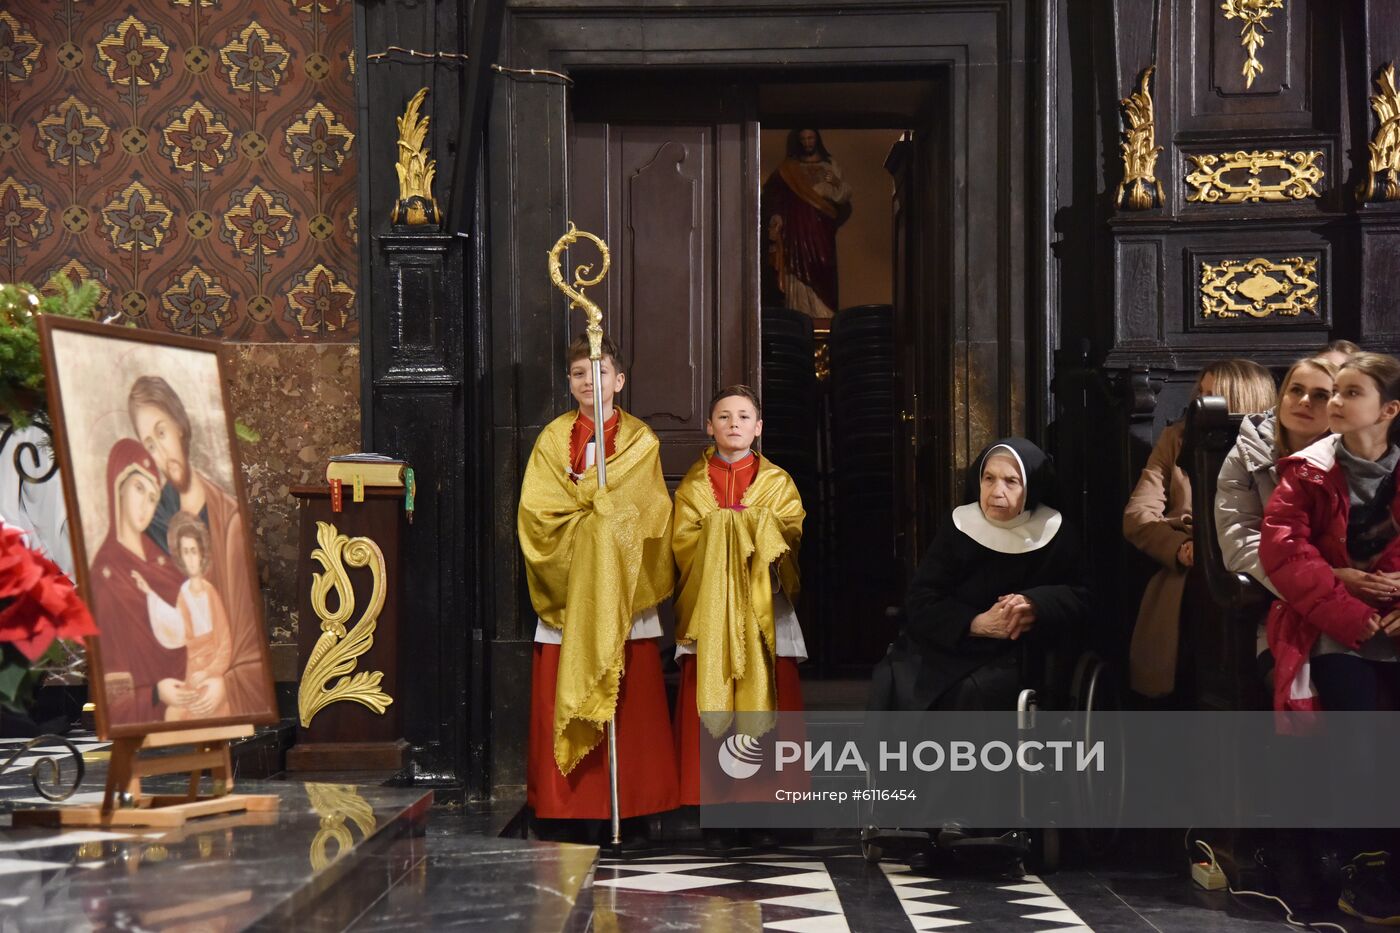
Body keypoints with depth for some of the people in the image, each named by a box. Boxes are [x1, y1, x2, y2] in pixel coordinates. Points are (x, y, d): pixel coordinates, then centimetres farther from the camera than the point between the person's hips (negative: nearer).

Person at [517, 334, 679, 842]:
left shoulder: (641, 440, 8)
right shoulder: (553, 438, 9)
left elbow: (645, 512, -2)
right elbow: (538, 509, -3)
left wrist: (580, 495, -8)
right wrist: (604, 514, -10)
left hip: (623, 587, 0)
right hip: (566, 588, 0)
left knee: (628, 703, -3)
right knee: (559, 700, -4)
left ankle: (626, 812, 2)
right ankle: (562, 812, -1)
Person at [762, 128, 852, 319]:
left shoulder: (829, 164, 16)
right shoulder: (789, 168, 13)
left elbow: (845, 195, 13)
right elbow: (773, 194, 4)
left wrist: (837, 183, -8)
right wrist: (775, 216, -11)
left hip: (821, 228, 1)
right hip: (797, 228, -1)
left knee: (822, 271, -9)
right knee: (799, 273, -9)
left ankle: (824, 314, -8)